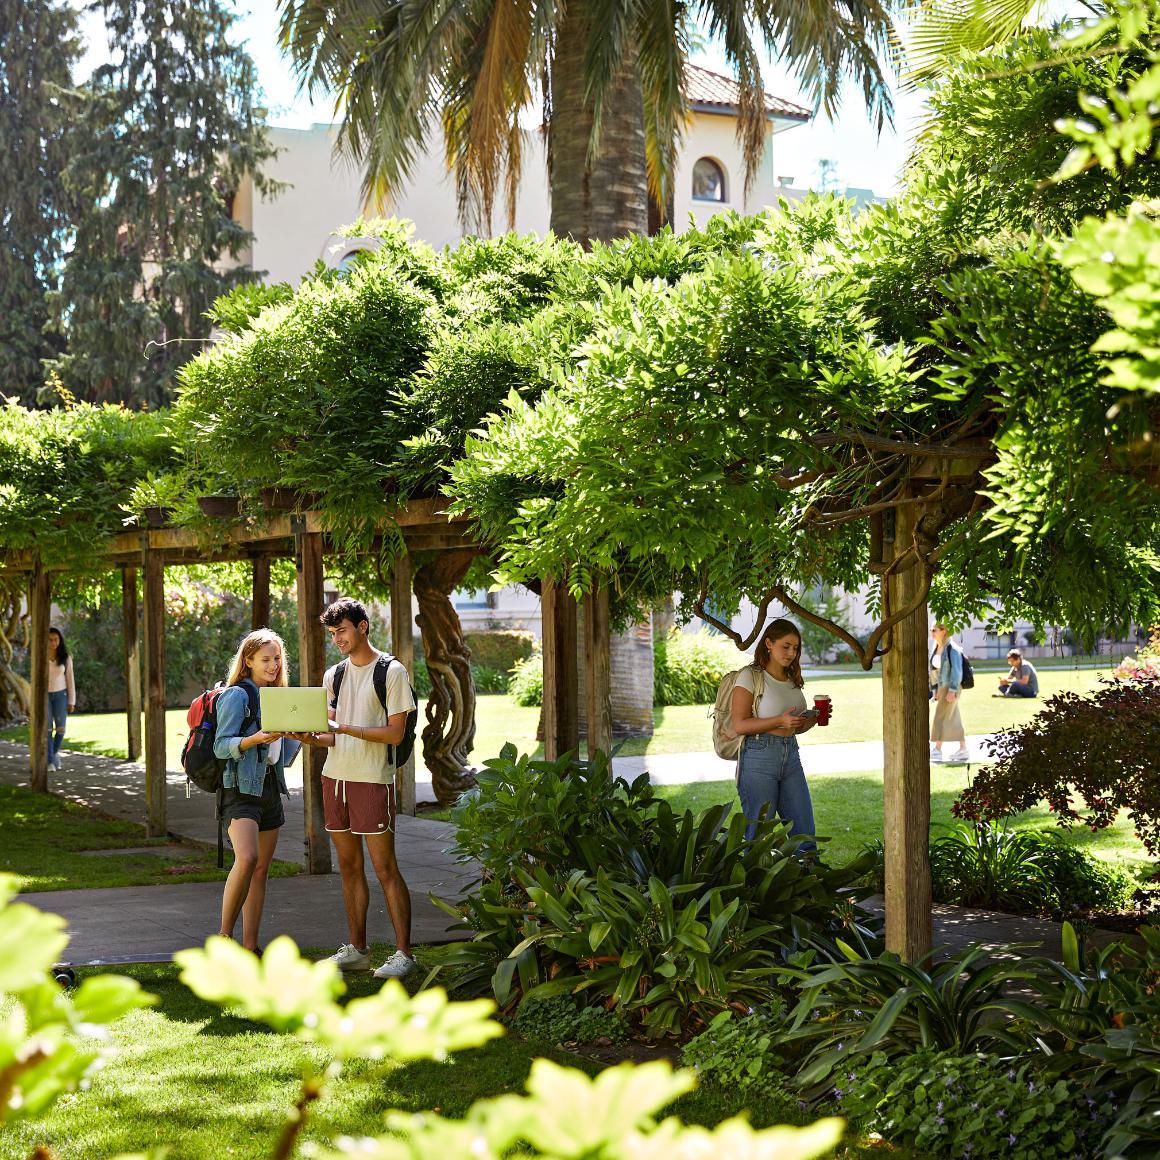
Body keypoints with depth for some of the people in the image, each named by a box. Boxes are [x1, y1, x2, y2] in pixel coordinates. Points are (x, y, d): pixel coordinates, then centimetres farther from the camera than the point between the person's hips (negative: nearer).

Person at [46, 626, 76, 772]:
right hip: (44, 695, -1)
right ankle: (50, 762, -6)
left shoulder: (66, 657, -4)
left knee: (61, 729, -3)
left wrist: (72, 701, -3)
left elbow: (70, 679, 0)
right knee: (47, 729, -10)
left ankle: (55, 752, 26)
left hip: (60, 695, 1)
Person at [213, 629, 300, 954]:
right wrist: (256, 738, -27)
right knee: (247, 859, -25)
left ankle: (250, 946, 10)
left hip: (270, 789, 8)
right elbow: (221, 746, -14)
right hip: (240, 789, -8)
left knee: (261, 870, 6)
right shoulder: (237, 695, -7)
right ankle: (225, 936, -15)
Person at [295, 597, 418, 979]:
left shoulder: (392, 672, -5)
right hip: (335, 777, 6)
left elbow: (395, 733, -11)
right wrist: (313, 737, -6)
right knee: (349, 867, 9)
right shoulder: (334, 675, 15)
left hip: (373, 779, -6)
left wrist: (345, 728, -18)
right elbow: (334, 736, 15)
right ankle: (357, 949, 16)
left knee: (384, 868, -7)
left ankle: (403, 952, -3)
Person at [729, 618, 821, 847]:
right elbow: (740, 725, -13)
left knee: (804, 832, 4)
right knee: (758, 834, -3)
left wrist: (814, 719, 3)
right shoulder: (750, 676, -6)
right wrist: (780, 721, -22)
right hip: (759, 757, -7)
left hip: (791, 755, 7)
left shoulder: (792, 680, 15)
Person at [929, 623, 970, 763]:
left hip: (951, 687, -9)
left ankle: (937, 750, -6)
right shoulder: (936, 649, 12)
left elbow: (956, 670, -17)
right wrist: (935, 690, 16)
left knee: (940, 718, -9)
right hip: (941, 687, 9)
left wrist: (952, 690, -21)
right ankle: (963, 750, 15)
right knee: (954, 720, 11)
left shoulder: (952, 649, -14)